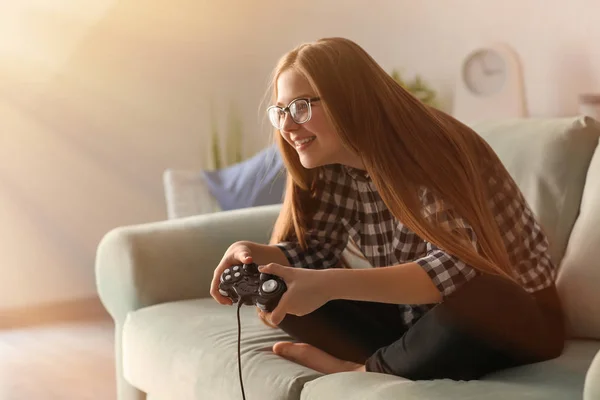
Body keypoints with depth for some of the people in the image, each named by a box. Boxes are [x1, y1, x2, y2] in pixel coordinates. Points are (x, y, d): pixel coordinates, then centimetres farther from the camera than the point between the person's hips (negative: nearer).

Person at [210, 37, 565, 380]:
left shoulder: (430, 149, -25)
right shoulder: (334, 166, -5)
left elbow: (458, 267, -36)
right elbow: (313, 250, 2)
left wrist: (331, 285, -44)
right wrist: (256, 255, -20)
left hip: (516, 316, -6)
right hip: (422, 317, 6)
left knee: (476, 304, -41)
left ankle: (365, 370, -15)